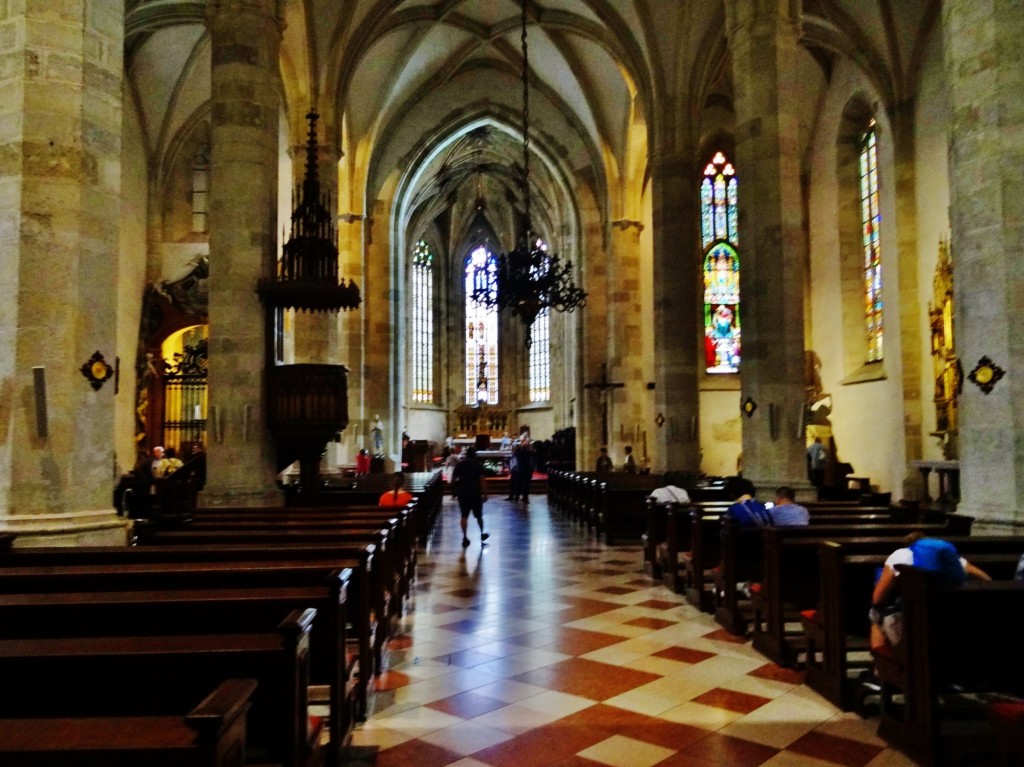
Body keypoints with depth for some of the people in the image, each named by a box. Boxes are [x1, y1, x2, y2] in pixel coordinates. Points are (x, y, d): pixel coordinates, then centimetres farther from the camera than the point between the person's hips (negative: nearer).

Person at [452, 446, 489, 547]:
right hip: (475, 493, -1)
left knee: (464, 516, 2)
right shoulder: (477, 464, -4)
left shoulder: (459, 464, 4)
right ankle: (482, 534, 28)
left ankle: (465, 537, -4)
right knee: (478, 515, 14)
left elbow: (453, 479, 4)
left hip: (462, 493, 1)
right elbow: (481, 479, -12)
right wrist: (484, 493, -9)